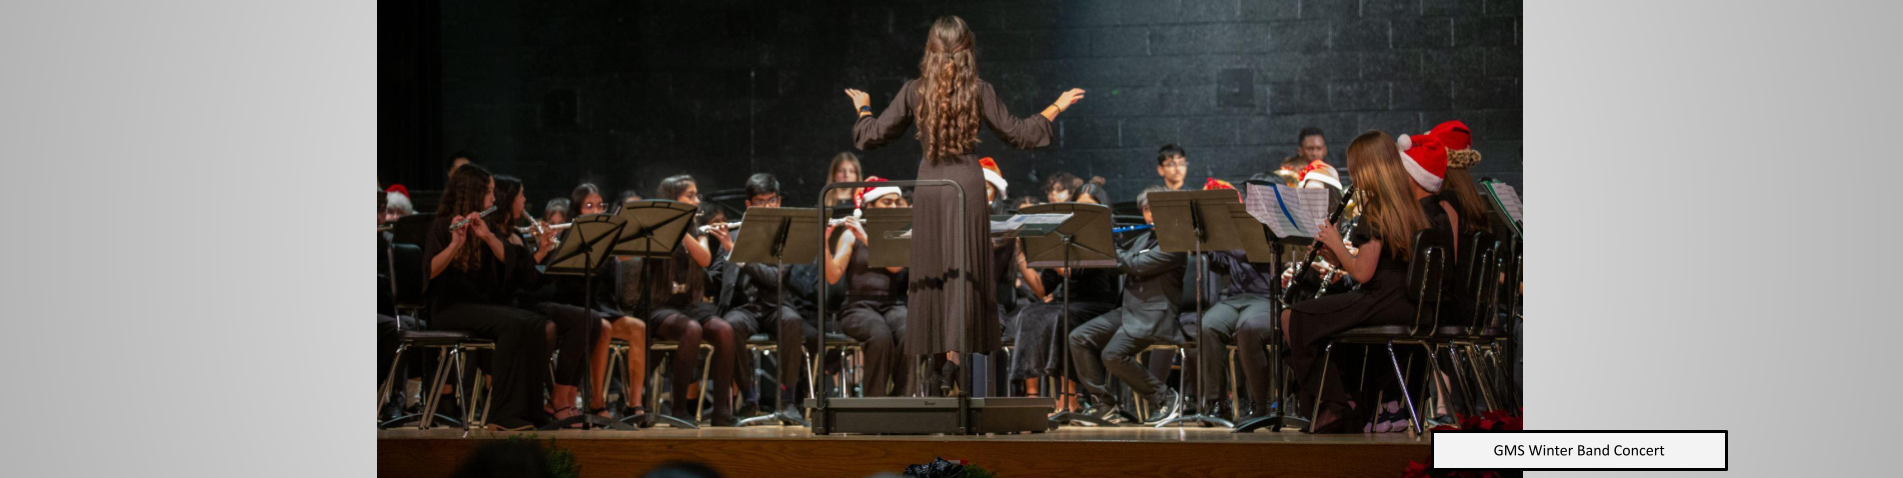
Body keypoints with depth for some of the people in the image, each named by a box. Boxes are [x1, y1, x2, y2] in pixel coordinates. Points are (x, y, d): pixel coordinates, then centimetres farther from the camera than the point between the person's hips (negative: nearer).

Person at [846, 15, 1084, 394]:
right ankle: (960, 348, -9)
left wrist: (863, 109, 23)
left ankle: (925, 350, 13)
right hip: (967, 186, -2)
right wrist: (1057, 107, 14)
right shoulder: (979, 91, -5)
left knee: (929, 273, 9)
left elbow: (873, 135, 2)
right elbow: (1020, 134, 1)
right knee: (966, 274, 0)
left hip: (928, 188, 2)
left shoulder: (914, 91, -2)